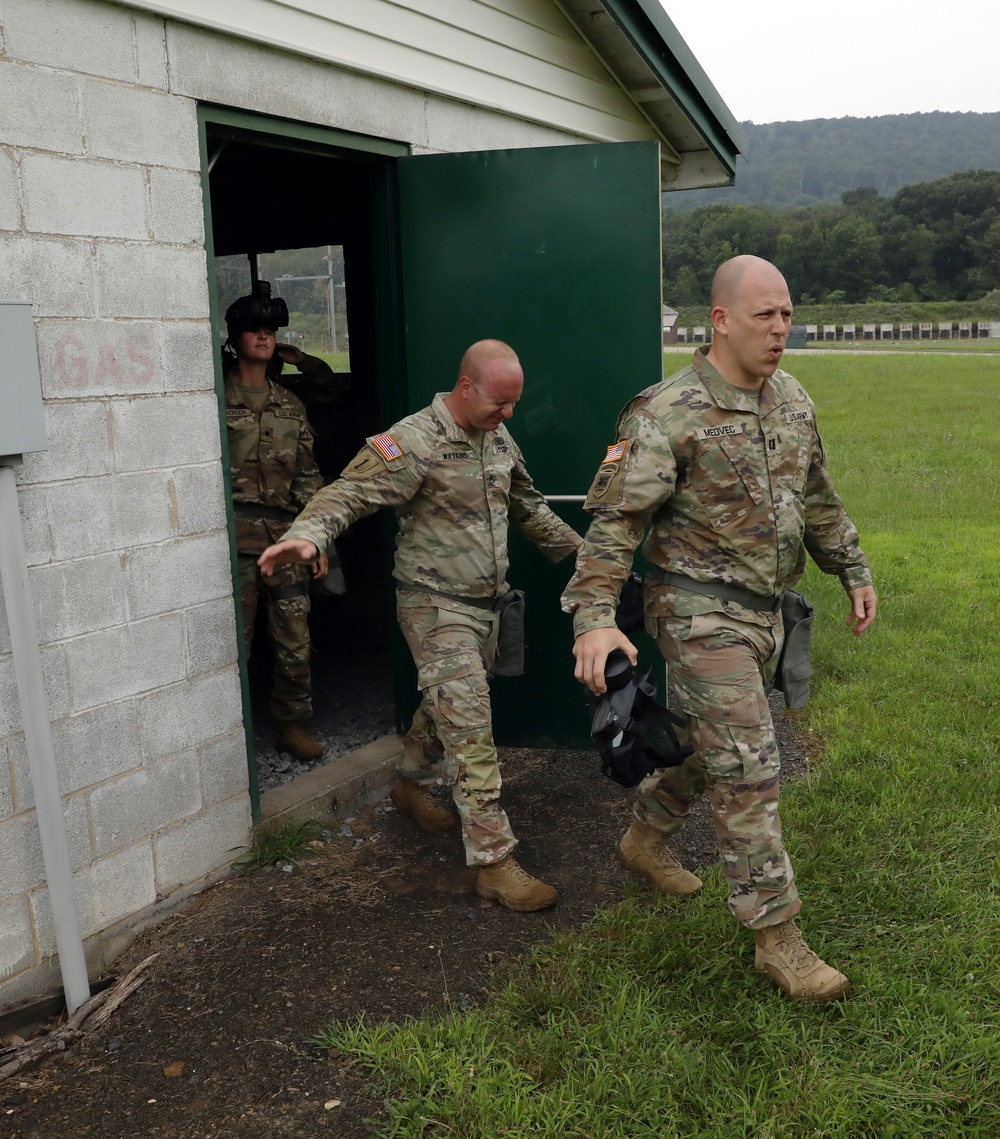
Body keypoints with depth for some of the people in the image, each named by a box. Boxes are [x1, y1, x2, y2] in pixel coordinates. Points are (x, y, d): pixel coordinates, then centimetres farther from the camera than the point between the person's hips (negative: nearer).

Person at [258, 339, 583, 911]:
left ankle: (413, 786, 48)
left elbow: (527, 505, 22)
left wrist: (577, 546, 29)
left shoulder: (498, 437, 8)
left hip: (484, 602, 8)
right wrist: (307, 535, -45)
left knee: (447, 707, 23)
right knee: (471, 730, -10)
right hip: (437, 605, -8)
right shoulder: (416, 441, -18)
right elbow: (349, 493, -26)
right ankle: (495, 861, -5)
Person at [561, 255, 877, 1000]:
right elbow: (614, 519, -21)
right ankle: (777, 937, 5)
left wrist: (854, 572, 21)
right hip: (701, 612, -8)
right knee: (748, 769, -6)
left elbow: (818, 500, 19)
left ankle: (646, 840, 45)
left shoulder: (793, 400, 6)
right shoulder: (669, 414, -18)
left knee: (712, 745, 21)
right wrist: (595, 617, -30)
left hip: (764, 610, 8)